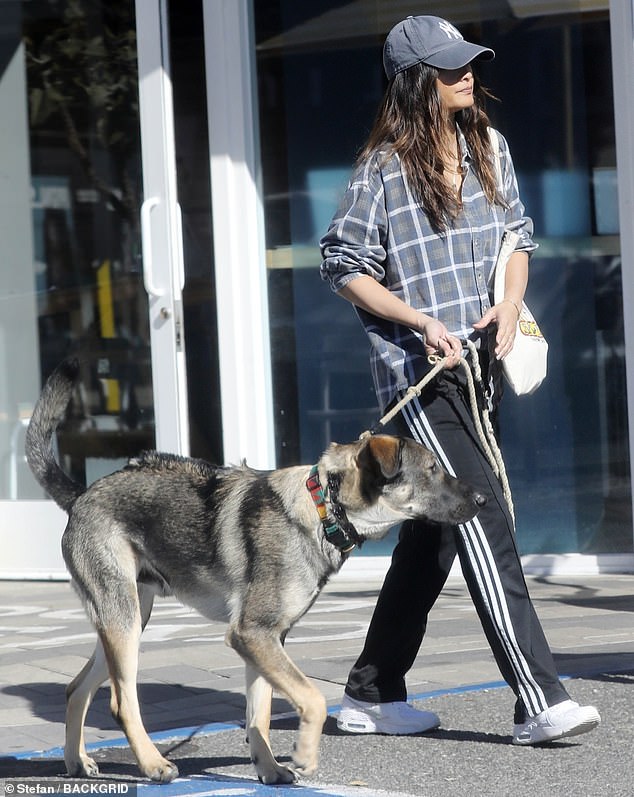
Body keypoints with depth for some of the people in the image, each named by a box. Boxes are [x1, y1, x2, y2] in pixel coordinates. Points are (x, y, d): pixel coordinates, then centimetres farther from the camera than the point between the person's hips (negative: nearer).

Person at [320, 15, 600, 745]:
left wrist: (510, 305, -1)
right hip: (416, 373, -7)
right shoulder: (383, 169, -8)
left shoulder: (488, 150, 10)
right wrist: (419, 322, -15)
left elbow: (517, 238, 18)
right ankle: (538, 701, -18)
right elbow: (343, 267, -4)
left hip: (478, 365, 7)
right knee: (486, 527, -15)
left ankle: (371, 693, 24)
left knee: (431, 534, 12)